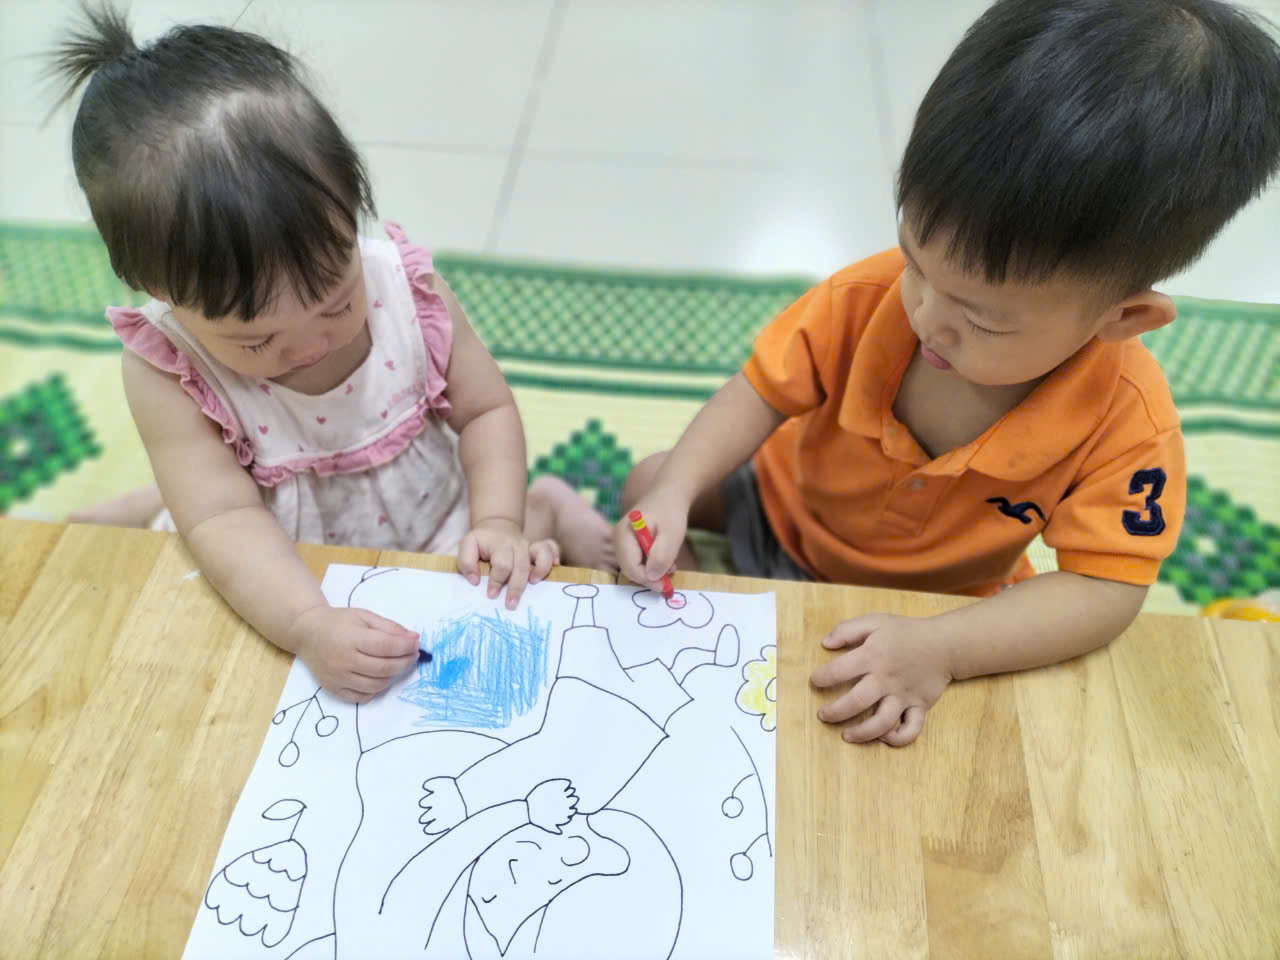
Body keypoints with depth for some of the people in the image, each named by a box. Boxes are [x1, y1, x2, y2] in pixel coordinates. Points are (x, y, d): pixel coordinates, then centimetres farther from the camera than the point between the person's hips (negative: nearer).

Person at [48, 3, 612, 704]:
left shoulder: (405, 286, -21)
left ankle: (543, 514, 10)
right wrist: (307, 626, -43)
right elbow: (223, 518, -27)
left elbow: (486, 410, -10)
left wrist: (499, 524, -24)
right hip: (274, 575, 2)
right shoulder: (165, 369, -22)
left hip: (432, 539, -1)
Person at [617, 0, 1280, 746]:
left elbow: (1104, 587, -30)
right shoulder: (869, 297, -30)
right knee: (648, 482, 1)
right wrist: (674, 494, -33)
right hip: (784, 502, 2)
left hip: (927, 600, -1)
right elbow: (763, 392, -19)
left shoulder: (1129, 421, -33)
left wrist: (938, 650, -45)